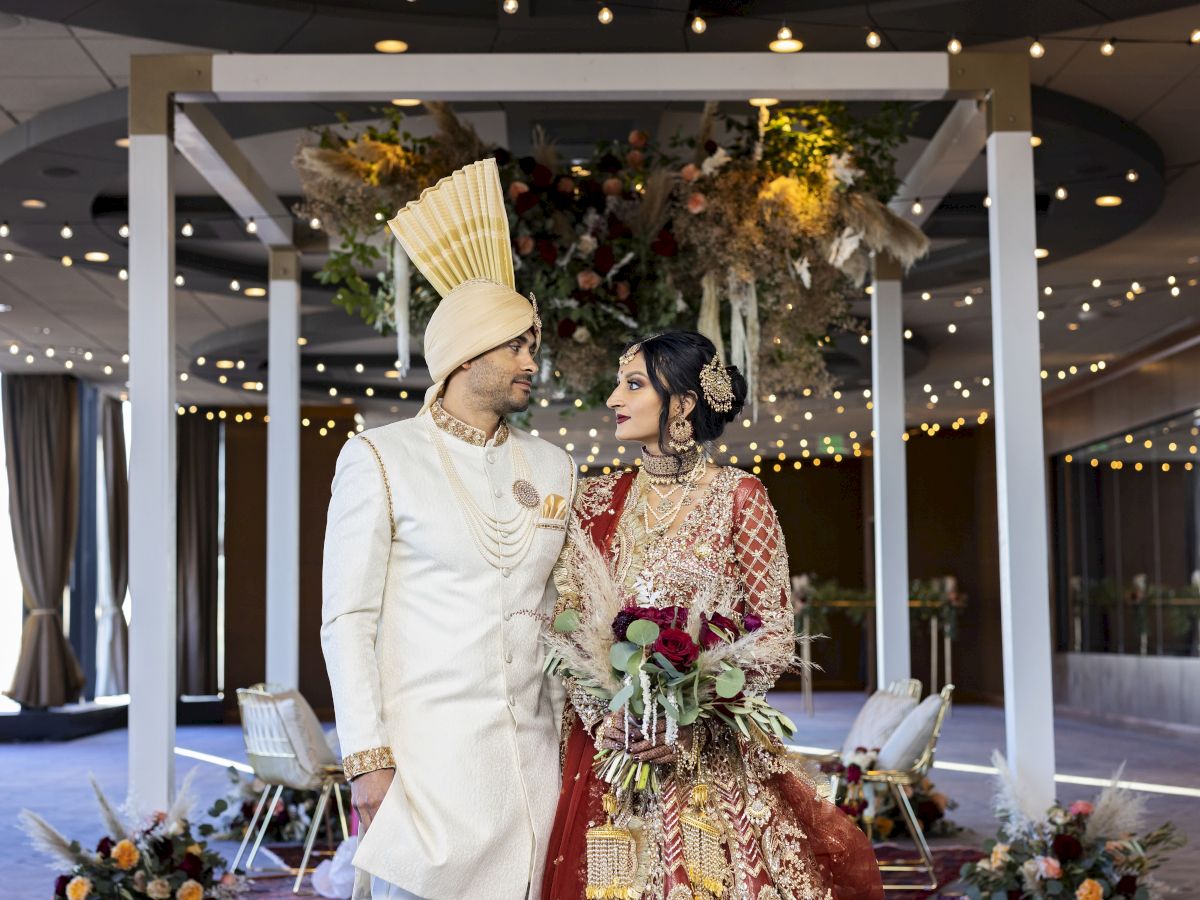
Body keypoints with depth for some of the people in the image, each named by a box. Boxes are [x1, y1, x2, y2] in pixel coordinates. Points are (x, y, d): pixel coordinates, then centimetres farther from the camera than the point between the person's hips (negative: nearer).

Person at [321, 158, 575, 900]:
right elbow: (348, 618, -4)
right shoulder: (382, 459, 1)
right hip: (426, 757, -4)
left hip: (530, 757, 4)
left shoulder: (555, 469, 13)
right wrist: (367, 757, -11)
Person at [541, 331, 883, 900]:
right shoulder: (598, 501, 7)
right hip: (607, 743, 3)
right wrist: (602, 714, -12)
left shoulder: (737, 497, -3)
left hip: (713, 757, -3)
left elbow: (776, 638, -4)